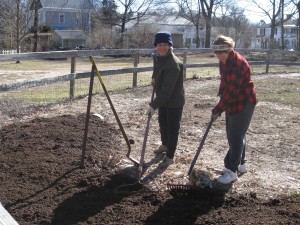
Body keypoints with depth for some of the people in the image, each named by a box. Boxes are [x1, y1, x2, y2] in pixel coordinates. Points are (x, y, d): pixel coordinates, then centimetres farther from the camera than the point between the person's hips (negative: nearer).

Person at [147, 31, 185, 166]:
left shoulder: (174, 65, -31)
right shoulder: (157, 56, -4)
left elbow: (167, 89, -33)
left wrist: (154, 105, -33)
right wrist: (154, 79, 6)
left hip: (174, 101, -9)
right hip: (163, 99, 9)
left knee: (172, 128, 3)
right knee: (162, 123, 24)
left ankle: (170, 156, 15)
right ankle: (165, 145, 47)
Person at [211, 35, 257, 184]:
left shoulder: (237, 63, -26)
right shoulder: (224, 61, 4)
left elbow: (231, 92, -28)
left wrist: (217, 110, -24)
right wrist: (220, 95, 4)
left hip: (244, 103, -10)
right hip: (232, 103, 10)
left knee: (236, 136, -8)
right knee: (233, 135, 17)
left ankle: (232, 171, -2)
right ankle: (240, 164, 31)